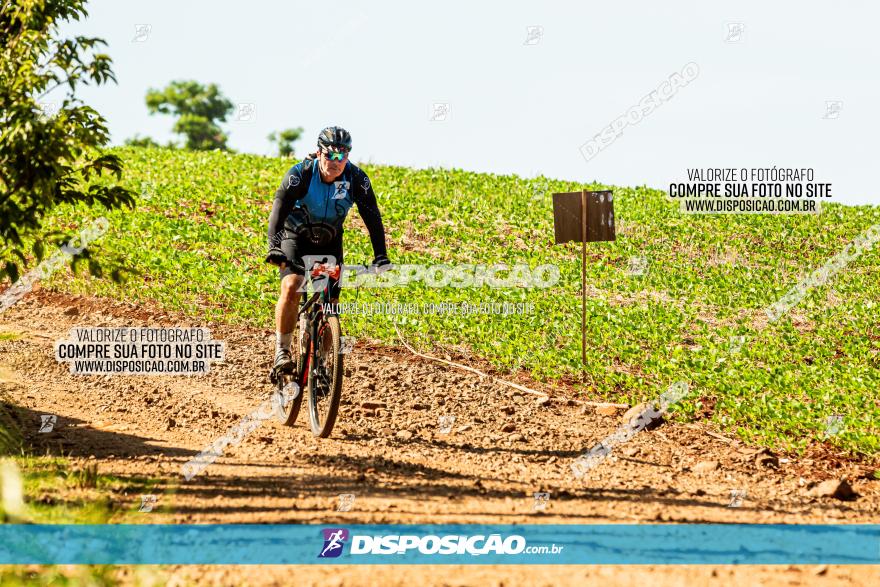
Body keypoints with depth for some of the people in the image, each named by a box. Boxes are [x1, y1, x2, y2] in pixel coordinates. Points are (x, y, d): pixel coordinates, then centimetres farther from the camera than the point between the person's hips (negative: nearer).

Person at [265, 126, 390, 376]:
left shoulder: (357, 179, -21)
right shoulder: (300, 174, -27)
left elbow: (372, 217, -20)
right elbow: (279, 209, -35)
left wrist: (380, 256, -32)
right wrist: (274, 247, -50)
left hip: (329, 242, 3)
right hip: (296, 237, -3)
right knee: (291, 287, -28)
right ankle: (282, 351, -17)